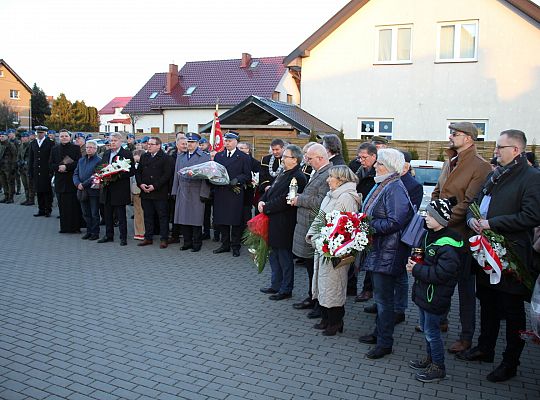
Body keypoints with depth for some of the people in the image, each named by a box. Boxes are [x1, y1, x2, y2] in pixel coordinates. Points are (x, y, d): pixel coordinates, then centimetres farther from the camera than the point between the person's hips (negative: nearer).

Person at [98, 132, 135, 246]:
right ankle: (109, 235, 25)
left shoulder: (127, 154, -6)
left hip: (120, 190, -6)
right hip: (107, 189, 6)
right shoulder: (106, 153, 14)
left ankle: (123, 237, 9)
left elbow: (132, 171, -9)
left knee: (121, 215, 0)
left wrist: (119, 175, -20)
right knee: (108, 214, 14)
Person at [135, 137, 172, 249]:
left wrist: (155, 186, -16)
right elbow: (138, 171, 16)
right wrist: (140, 184, -2)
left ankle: (164, 239, 6)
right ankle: (148, 238, 20)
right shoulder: (144, 157, 14)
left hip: (160, 193, -5)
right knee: (147, 216, 11)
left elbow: (167, 174, -12)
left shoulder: (165, 158, -5)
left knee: (163, 216, 0)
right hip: (145, 193, 6)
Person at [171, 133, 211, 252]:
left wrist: (204, 194, -11)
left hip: (196, 193, -5)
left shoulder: (204, 157, 0)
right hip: (182, 192, 5)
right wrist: (175, 192, 10)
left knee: (196, 219, -1)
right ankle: (187, 242, 18)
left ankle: (197, 243, 11)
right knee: (183, 218, 6)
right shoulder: (180, 157, 16)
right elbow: (176, 175, 17)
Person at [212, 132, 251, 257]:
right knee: (221, 221, 8)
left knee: (236, 221, 1)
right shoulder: (218, 156, 14)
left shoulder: (244, 157, 2)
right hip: (220, 193, 4)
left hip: (236, 194, -4)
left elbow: (247, 176, -1)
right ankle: (225, 244, 21)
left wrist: (237, 180, -15)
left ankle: (235, 247, 11)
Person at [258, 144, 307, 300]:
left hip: (284, 224, -10)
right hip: (274, 222, 10)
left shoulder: (298, 177, -18)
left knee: (285, 257, 3)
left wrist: (266, 207, -15)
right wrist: (262, 201, -2)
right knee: (274, 255, 19)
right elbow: (271, 190, 17)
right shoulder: (283, 173, 12)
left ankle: (286, 289, 16)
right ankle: (276, 285, 33)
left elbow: (284, 200, -23)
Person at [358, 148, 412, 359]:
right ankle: (379, 333, 33)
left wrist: (369, 225, -19)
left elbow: (394, 223, -25)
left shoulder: (395, 189, -18)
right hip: (377, 249, 10)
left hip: (387, 253, -10)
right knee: (380, 295, 19)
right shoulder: (381, 185, 12)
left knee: (383, 297, 0)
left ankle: (385, 342, 12)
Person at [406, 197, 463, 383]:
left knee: (431, 331, 5)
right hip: (423, 291, 9)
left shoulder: (448, 246, -25)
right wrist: (414, 262, -1)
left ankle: (438, 367, 22)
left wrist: (417, 269, -21)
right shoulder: (429, 235, 4)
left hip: (436, 296, -9)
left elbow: (441, 274, -27)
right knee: (425, 327, 22)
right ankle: (430, 358, 40)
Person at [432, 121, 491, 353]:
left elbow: (470, 203, -20)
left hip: (462, 234, -7)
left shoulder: (480, 166, -13)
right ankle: (440, 320, 37)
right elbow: (436, 193, 17)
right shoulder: (449, 163, 12)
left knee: (465, 286, 5)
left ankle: (466, 336, 18)